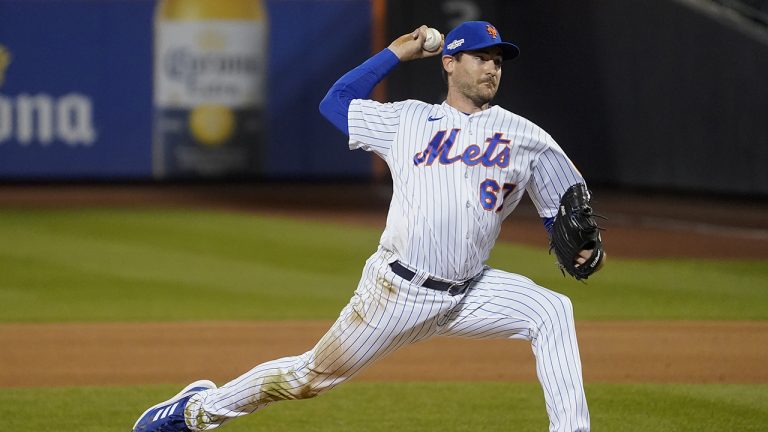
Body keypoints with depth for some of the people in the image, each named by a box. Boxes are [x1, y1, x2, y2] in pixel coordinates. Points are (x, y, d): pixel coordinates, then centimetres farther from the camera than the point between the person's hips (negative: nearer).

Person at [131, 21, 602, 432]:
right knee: (313, 375, 5)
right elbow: (335, 101, 19)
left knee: (552, 312, -23)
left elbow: (565, 206, 11)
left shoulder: (524, 136, 7)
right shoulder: (408, 120, 9)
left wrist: (580, 245, -10)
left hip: (469, 295, 1)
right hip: (396, 289, -1)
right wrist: (394, 54, 16)